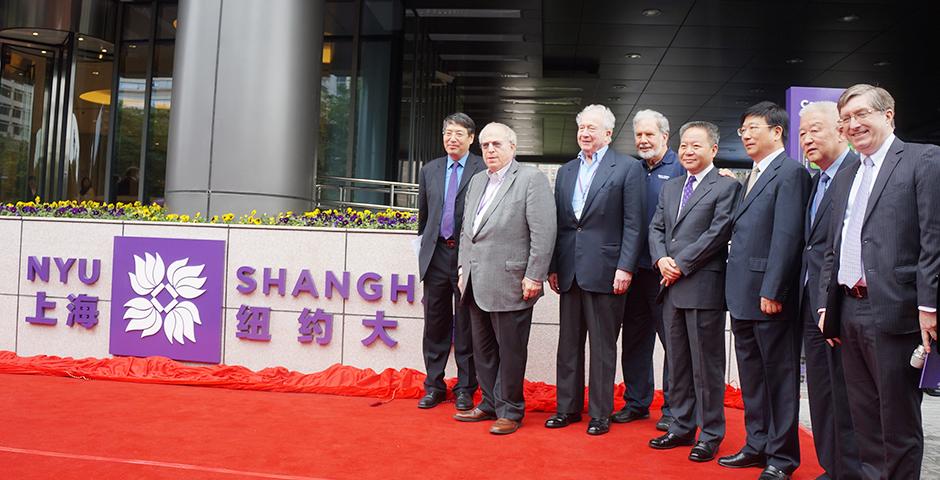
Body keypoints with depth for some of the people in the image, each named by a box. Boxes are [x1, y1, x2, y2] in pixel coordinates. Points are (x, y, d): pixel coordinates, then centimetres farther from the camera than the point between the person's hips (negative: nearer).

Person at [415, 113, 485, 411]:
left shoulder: (484, 170, -4)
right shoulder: (429, 171, 12)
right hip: (436, 254, 4)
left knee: (466, 325, 5)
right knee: (435, 322, 11)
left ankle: (465, 389, 17)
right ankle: (434, 385, 23)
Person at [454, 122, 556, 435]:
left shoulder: (531, 179, -7)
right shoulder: (477, 181, 17)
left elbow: (544, 232, -13)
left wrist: (534, 277, -16)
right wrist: (463, 267, 14)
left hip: (510, 284, -7)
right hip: (477, 284, 8)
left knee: (510, 351, 3)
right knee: (483, 349, 15)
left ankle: (510, 411, 17)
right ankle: (490, 404, 29)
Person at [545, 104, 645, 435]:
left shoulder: (628, 168, -2)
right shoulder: (566, 171, 15)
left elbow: (634, 224, -7)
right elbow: (558, 222, 14)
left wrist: (625, 268, -13)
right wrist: (552, 267, 10)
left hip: (604, 271, -5)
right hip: (569, 271, 6)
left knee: (603, 346, 4)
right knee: (568, 343, 12)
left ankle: (600, 413, 16)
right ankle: (568, 407, 24)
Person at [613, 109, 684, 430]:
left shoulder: (680, 169, -3)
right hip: (635, 268, 6)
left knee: (673, 340, 4)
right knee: (633, 339, 12)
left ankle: (673, 408, 16)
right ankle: (636, 402, 25)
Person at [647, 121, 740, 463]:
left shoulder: (727, 187, -4)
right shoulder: (669, 188, 17)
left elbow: (717, 233, -13)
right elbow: (656, 228, 13)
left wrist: (681, 264, -13)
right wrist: (661, 259, -5)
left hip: (703, 288, -7)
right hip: (672, 288, 7)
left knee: (707, 365, 2)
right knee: (677, 363, 14)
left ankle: (710, 435, 15)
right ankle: (682, 427, 26)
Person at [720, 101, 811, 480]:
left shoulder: (790, 172, -10)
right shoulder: (753, 176, 17)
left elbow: (787, 236, -17)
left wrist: (772, 291, -20)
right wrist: (737, 291, 11)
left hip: (769, 296, -9)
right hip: (743, 296, 9)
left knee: (780, 377, 3)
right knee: (751, 375, 16)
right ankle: (758, 445, 28)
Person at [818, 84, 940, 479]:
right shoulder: (845, 176, 18)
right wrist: (826, 305, 13)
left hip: (893, 311, -7)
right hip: (850, 312, 7)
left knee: (898, 419, 3)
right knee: (864, 417, 15)